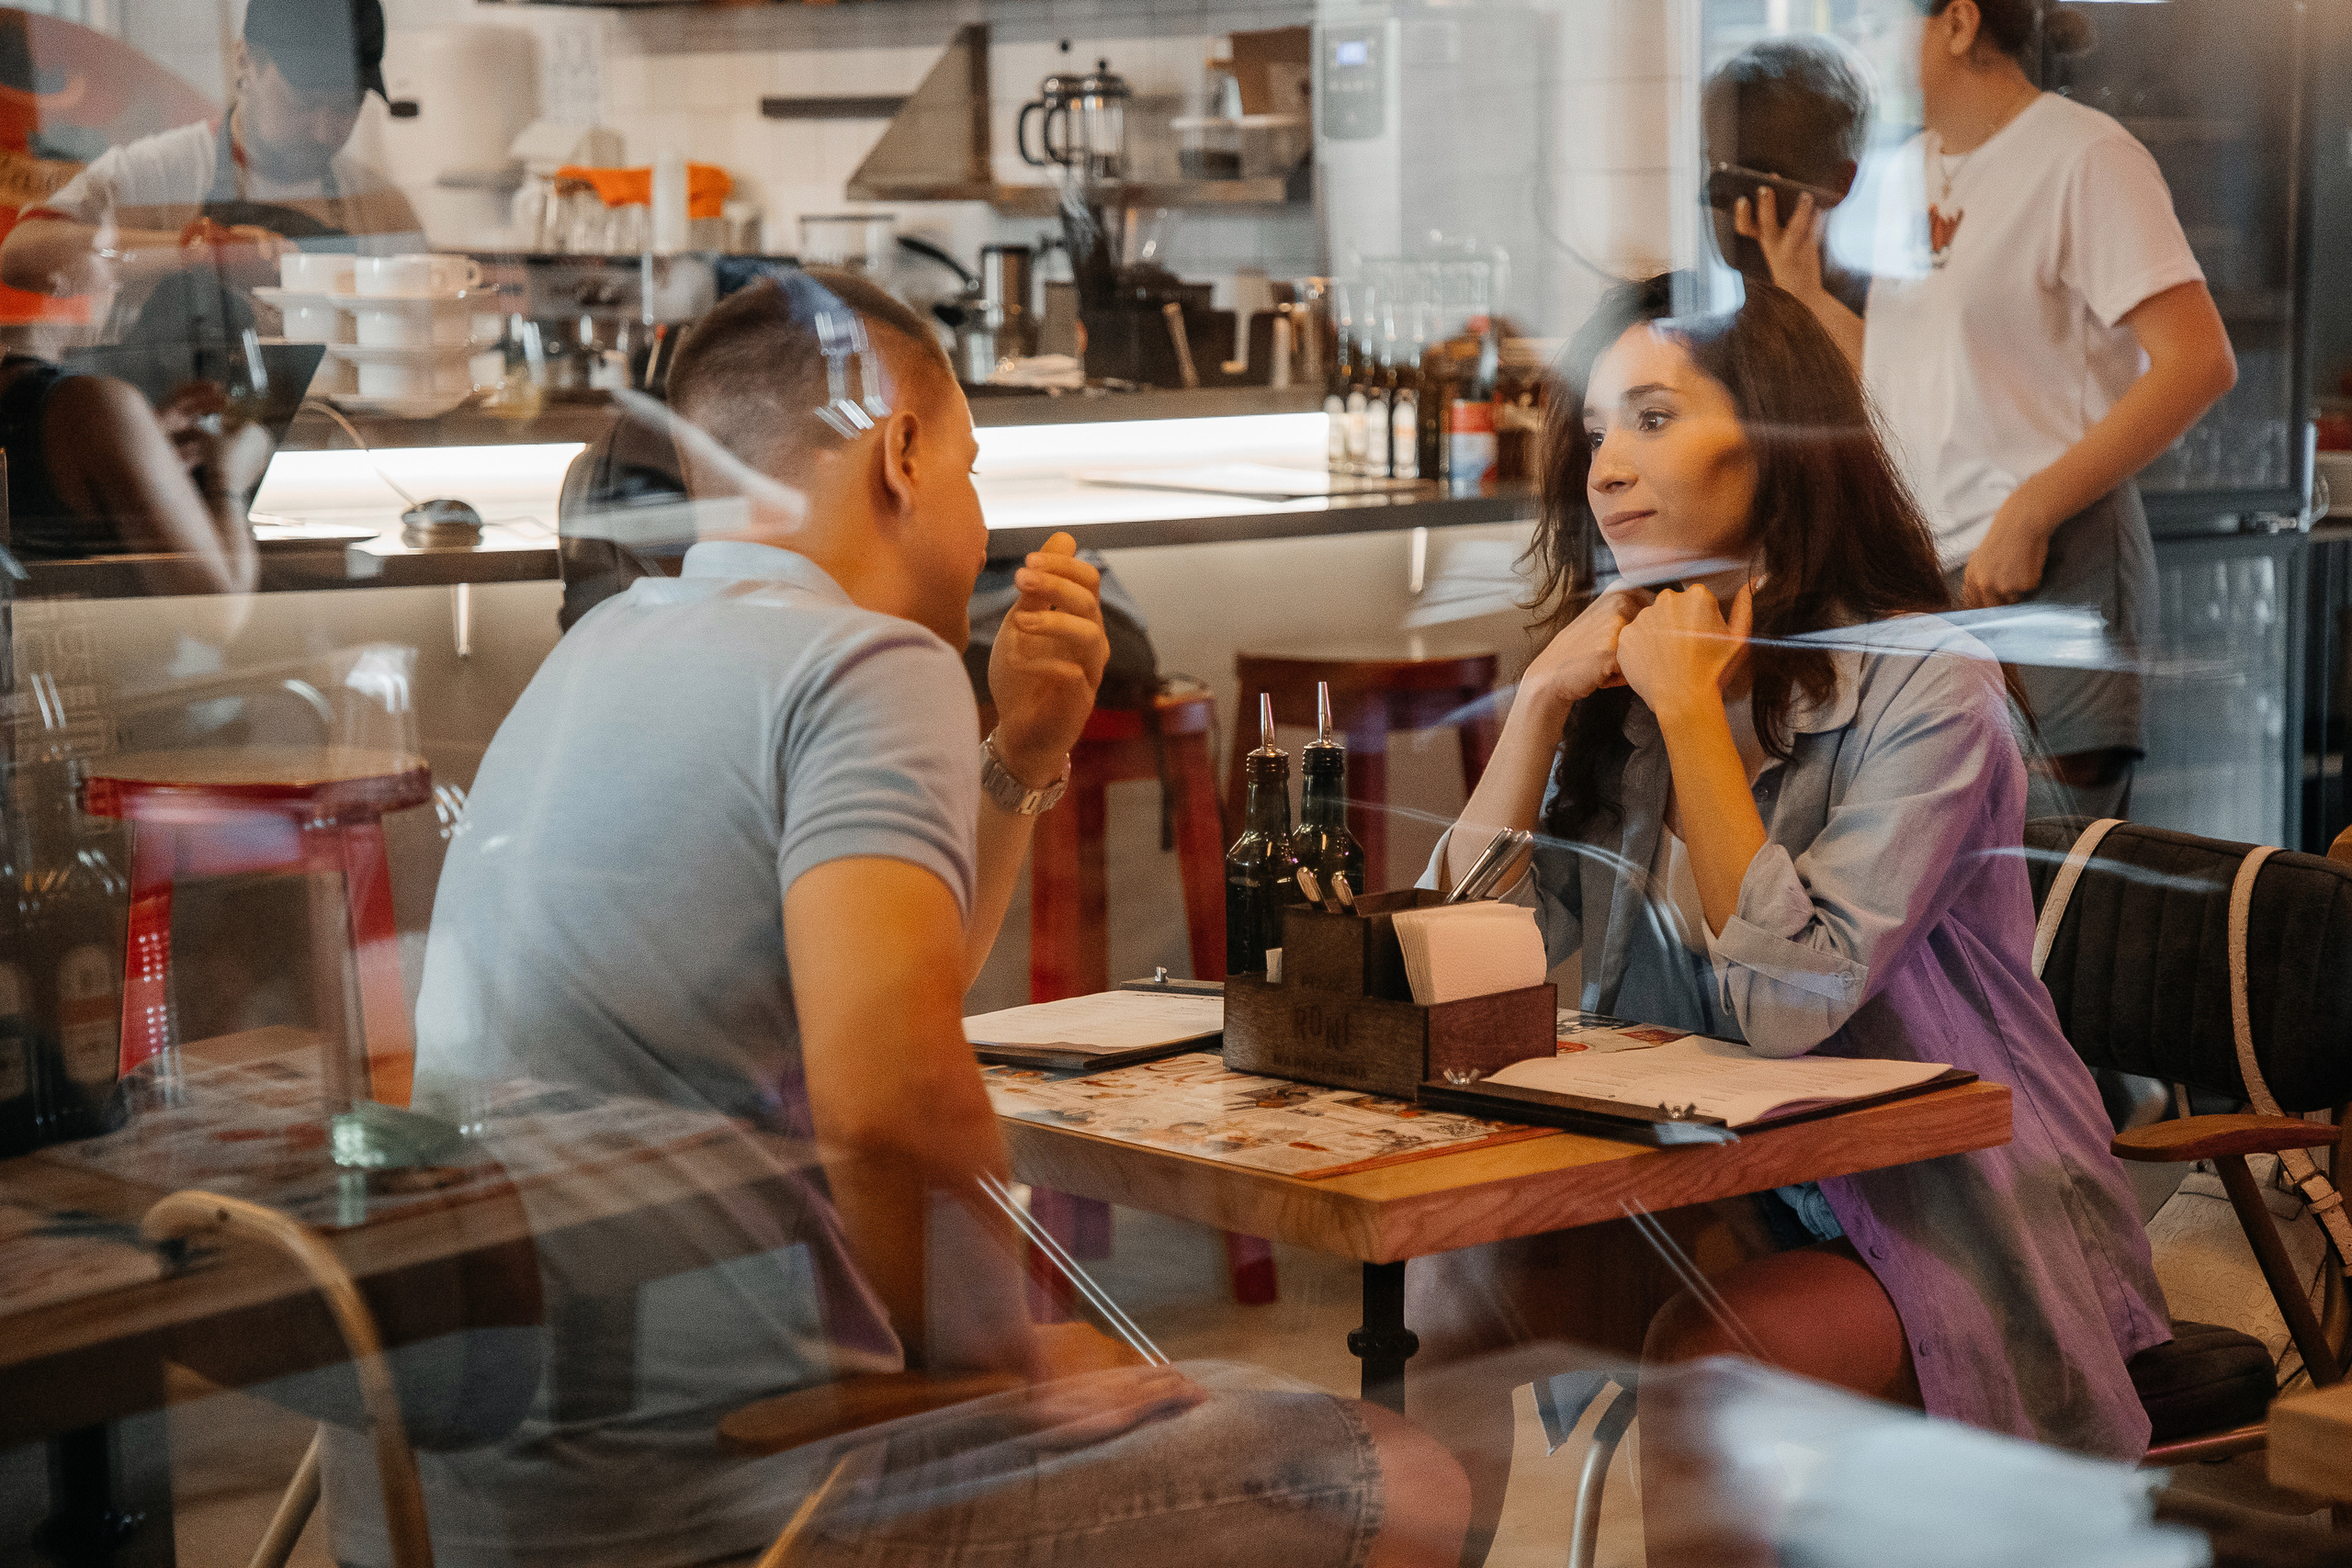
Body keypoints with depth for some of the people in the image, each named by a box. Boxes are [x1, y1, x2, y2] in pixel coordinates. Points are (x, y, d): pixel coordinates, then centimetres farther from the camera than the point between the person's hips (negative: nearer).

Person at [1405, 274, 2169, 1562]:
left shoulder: (1921, 682, -14)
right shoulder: (1621, 686, 5)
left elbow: (1792, 999, -24)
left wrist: (1692, 708, -19)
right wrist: (1541, 698, -10)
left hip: (1950, 1226, -6)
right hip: (1720, 1196, 6)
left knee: (1701, 1366, -30)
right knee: (1453, 1288, -15)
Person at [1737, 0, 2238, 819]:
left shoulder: (2084, 156, -8)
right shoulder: (1910, 169, 16)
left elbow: (2199, 364, -17)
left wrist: (2028, 514, -19)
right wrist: (1800, 288, 9)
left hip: (2048, 567, -7)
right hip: (1915, 569, 7)